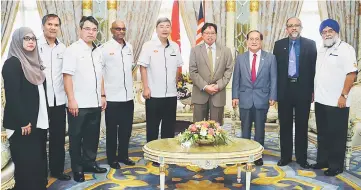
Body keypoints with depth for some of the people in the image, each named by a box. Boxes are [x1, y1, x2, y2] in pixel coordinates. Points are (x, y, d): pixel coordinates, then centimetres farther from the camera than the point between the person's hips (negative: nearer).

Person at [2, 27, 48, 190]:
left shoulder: (34, 62, 13)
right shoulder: (12, 63, -10)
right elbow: (12, 95, -17)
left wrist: (44, 117, 10)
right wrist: (23, 122, -19)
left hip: (38, 120, 7)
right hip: (22, 123, -7)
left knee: (38, 159, 13)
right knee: (26, 162, 1)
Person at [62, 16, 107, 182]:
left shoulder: (97, 51, 11)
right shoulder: (72, 50, -8)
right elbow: (67, 76, -13)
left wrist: (102, 96, 13)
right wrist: (71, 100, -17)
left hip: (95, 103, 6)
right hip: (78, 104, -6)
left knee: (93, 136, 15)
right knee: (76, 137, 7)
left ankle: (89, 163, 30)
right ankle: (77, 168, 19)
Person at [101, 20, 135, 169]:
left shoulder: (129, 47, 8)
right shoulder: (105, 48, -8)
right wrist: (102, 95, -10)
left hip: (128, 97, 5)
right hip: (112, 97, -5)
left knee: (126, 129, 13)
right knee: (112, 130, 7)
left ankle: (123, 155, 28)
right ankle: (112, 158, 20)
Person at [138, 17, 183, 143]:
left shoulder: (175, 46, 7)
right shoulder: (148, 46, -5)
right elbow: (143, 67, -7)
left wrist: (175, 85, 12)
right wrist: (146, 88, -11)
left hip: (171, 94, 4)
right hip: (154, 94, -4)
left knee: (169, 126, 12)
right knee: (152, 127, 6)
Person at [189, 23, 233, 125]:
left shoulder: (226, 51, 8)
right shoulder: (195, 50, 5)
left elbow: (228, 70, 3)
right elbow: (193, 71, -2)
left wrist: (218, 85, -10)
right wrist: (205, 86, -12)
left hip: (218, 93, 1)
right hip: (200, 94, -1)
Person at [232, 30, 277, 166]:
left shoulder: (270, 58, 2)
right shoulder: (240, 58, 6)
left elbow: (273, 79, 0)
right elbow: (236, 79, 5)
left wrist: (272, 97, -6)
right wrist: (235, 96, -2)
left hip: (262, 99, -1)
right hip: (245, 98, 1)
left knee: (260, 129, 9)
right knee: (245, 129, 8)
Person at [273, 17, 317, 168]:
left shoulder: (310, 44, 3)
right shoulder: (279, 44, 6)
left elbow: (314, 67, 1)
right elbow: (275, 67, 4)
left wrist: (313, 90, -4)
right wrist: (274, 90, -2)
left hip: (303, 89, -1)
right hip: (284, 89, 1)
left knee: (302, 125, 7)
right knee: (285, 125, 8)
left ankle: (301, 157, 18)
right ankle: (285, 156, 19)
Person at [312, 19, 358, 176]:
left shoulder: (345, 49, -9)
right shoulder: (321, 50, 14)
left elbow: (351, 74, -15)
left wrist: (343, 95, -19)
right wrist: (314, 92, 11)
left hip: (337, 102, -7)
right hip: (320, 100, 7)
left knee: (337, 135, 3)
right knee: (322, 133, 15)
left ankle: (336, 165, 14)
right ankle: (323, 160, 27)